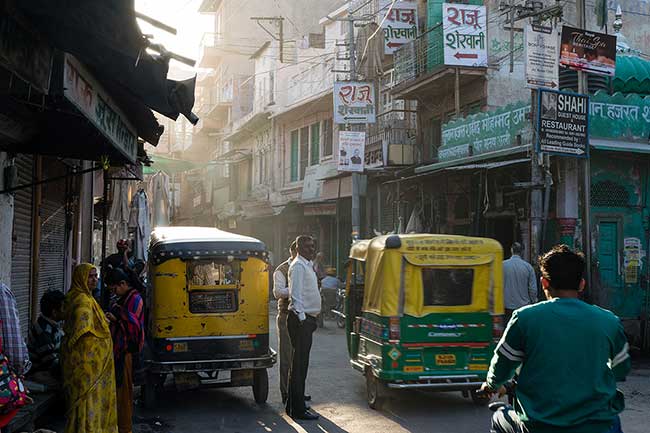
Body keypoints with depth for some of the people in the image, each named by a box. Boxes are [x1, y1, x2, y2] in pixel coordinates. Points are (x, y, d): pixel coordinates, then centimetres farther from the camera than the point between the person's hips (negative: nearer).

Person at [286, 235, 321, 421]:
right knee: (299, 365, -8)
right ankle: (298, 410, -5)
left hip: (307, 319, 10)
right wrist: (301, 318, -22)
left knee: (301, 364, 14)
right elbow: (296, 294, -18)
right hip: (301, 319, -10)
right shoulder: (298, 266, -12)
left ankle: (295, 405, 22)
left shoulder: (308, 265, 19)